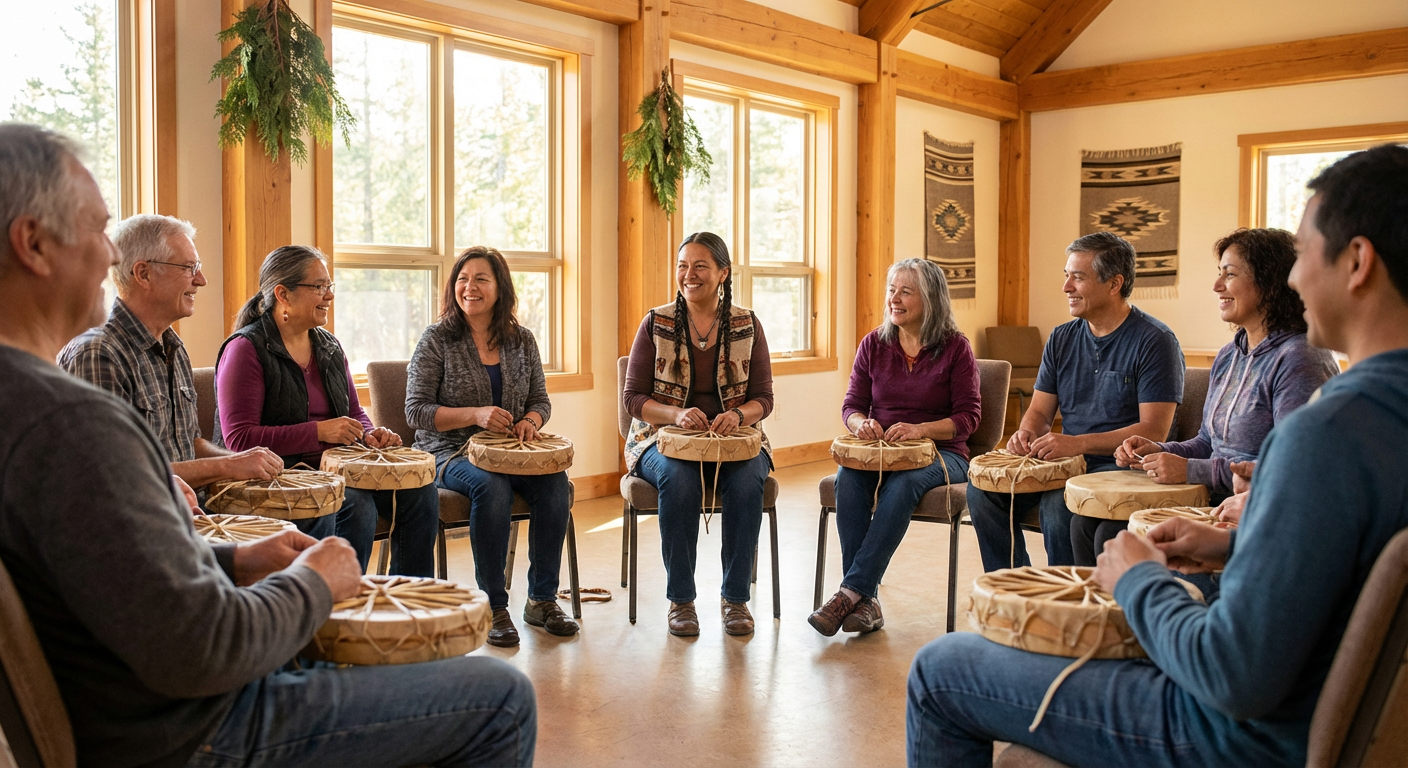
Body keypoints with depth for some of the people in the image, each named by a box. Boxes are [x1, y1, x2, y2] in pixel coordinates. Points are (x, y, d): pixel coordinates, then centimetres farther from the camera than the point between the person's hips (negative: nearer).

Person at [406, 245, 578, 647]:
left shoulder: (521, 340, 9)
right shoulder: (437, 340, -2)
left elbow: (540, 400, 15)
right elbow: (415, 411, -6)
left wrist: (530, 421, -10)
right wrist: (475, 414, -21)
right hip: (450, 453, -3)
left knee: (554, 482, -26)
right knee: (491, 486, -35)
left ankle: (542, 599, -13)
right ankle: (493, 606, -22)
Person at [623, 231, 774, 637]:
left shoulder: (747, 325, 5)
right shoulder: (656, 323, 1)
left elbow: (763, 399, 4)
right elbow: (633, 397, -1)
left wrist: (737, 415, -20)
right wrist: (677, 414, -21)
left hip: (733, 438, 1)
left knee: (748, 478, -32)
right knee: (678, 478, -34)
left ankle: (736, 597, -16)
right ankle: (680, 599, -18)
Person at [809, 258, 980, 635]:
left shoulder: (956, 347, -1)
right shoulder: (874, 344, 9)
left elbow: (968, 416, -5)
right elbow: (851, 405, 9)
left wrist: (920, 429, -23)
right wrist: (862, 423, -16)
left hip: (941, 454, -3)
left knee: (903, 482, -37)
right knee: (848, 477, -31)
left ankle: (850, 592, -35)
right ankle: (866, 601, -32)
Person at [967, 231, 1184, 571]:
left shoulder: (1155, 342, -9)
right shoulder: (1062, 338, 11)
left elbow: (1154, 431, -16)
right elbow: (1040, 410, 14)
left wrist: (1078, 444, -26)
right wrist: (1027, 433, -11)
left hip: (1122, 466, -6)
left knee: (1060, 504, -34)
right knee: (984, 489, -15)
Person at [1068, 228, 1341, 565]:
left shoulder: (1300, 360, -15)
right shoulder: (1228, 356, 14)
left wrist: (1190, 470, -21)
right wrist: (1158, 451, 1)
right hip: (1212, 504, 9)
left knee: (1116, 537, -19)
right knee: (1086, 523, -4)